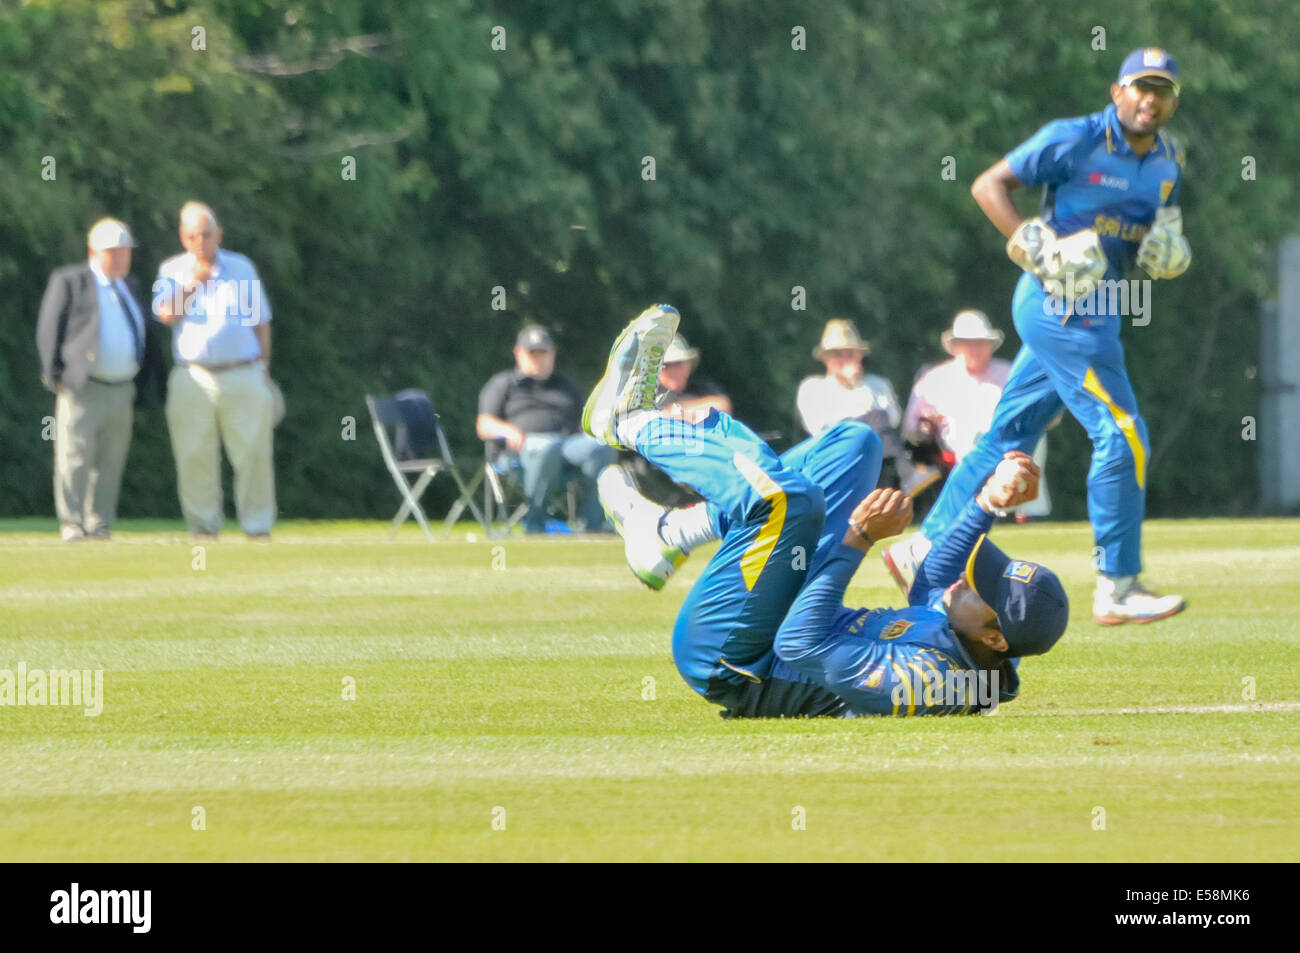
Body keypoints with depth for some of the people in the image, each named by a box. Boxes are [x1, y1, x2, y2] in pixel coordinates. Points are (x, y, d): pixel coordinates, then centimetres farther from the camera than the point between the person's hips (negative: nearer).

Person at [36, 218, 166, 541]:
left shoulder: (130, 287, 19)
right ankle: (71, 523, -7)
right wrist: (54, 374, -10)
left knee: (110, 461, 6)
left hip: (122, 390, 6)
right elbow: (49, 330, -2)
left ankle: (99, 523, 12)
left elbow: (146, 335, 24)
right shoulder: (68, 282, 1)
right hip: (82, 389, -6)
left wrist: (154, 382, 17)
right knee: (75, 456, -10)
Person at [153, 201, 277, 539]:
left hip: (244, 376, 0)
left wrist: (264, 371, 11)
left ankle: (258, 525, -1)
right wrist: (194, 282, -12)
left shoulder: (241, 267, 12)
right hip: (193, 380, 0)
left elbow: (261, 322, 16)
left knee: (253, 453, -6)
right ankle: (204, 526, 3)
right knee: (195, 457, -4)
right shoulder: (173, 271, 10)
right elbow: (167, 314, -6)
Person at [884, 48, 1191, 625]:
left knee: (1009, 436, 13)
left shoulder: (1169, 162, 11)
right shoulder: (1074, 141, -11)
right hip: (1061, 304, -8)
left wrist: (1167, 252, -1)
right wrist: (1036, 247, -20)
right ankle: (1117, 589, -7)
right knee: (1122, 436, -12)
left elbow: (1159, 235, 24)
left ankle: (923, 552, 23)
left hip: (1097, 311, 8)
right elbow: (989, 184, -8)